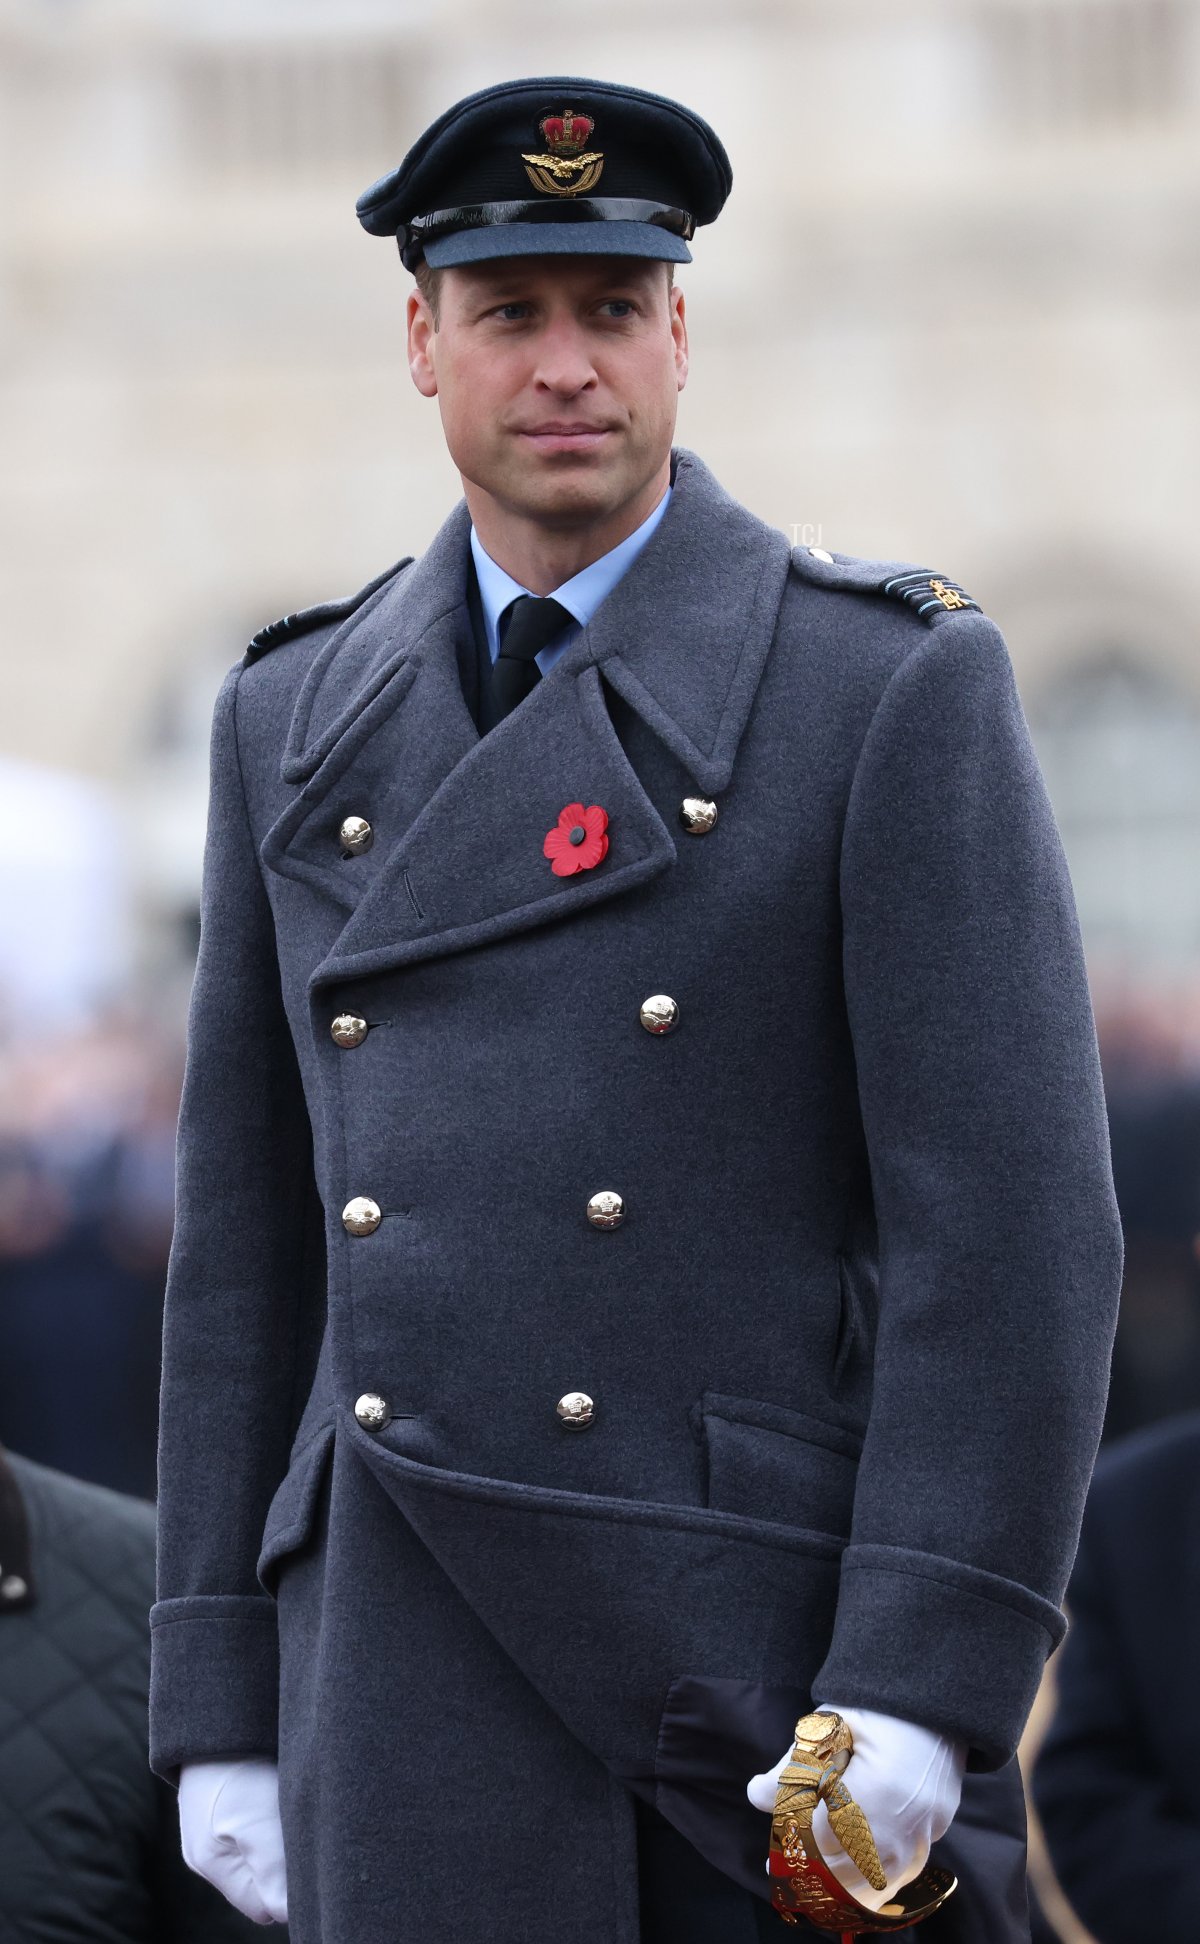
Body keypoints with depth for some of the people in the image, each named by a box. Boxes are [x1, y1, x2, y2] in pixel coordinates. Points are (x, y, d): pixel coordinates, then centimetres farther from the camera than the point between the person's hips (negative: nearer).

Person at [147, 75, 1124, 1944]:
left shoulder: (899, 687, -1)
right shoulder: (300, 725, 12)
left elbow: (1015, 1217, -8)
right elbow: (251, 1235, 15)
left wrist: (923, 1689, -17)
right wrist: (221, 1705, 9)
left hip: (785, 1635, -2)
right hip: (428, 1668, 3)